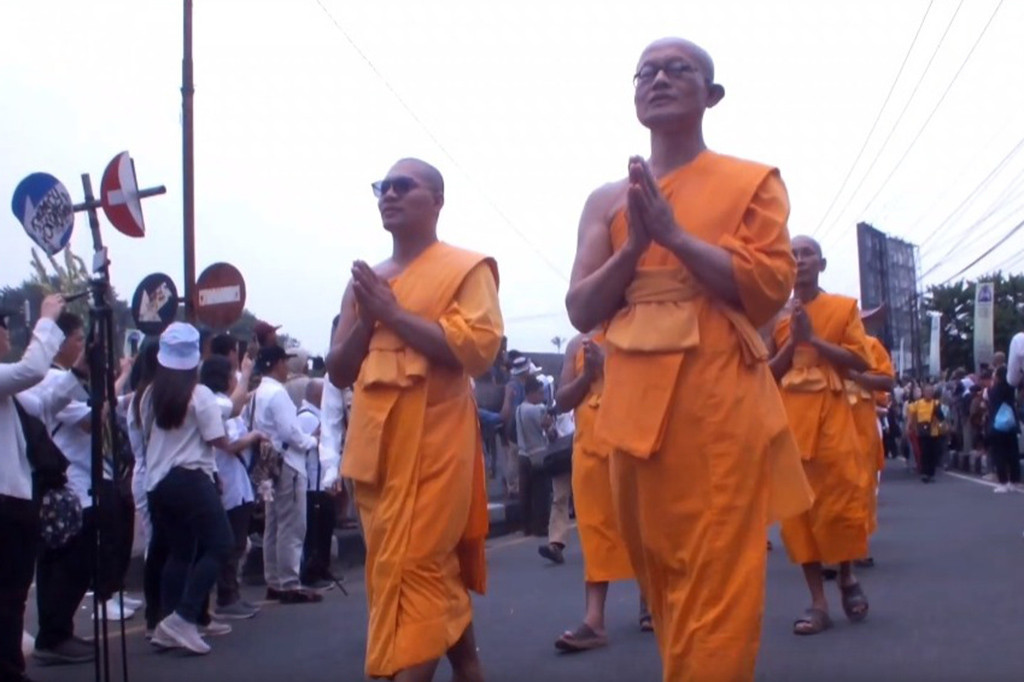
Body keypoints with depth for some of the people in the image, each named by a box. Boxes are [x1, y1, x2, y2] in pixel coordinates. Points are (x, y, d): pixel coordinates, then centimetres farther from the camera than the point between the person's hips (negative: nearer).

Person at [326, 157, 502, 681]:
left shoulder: (466, 268, -1)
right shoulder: (366, 280, 17)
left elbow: (478, 348, -16)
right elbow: (338, 371, 16)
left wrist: (394, 312, -12)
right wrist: (366, 319, -2)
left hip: (434, 441, -6)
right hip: (375, 444, 6)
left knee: (415, 567, -11)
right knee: (440, 570, 12)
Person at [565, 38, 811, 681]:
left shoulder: (754, 182, 5)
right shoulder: (608, 199, 14)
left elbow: (771, 287, -7)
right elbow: (582, 310, 8)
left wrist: (673, 231, -12)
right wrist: (634, 246, -8)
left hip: (722, 399, -4)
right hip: (637, 401, 4)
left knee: (716, 582, -6)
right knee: (661, 576, 12)